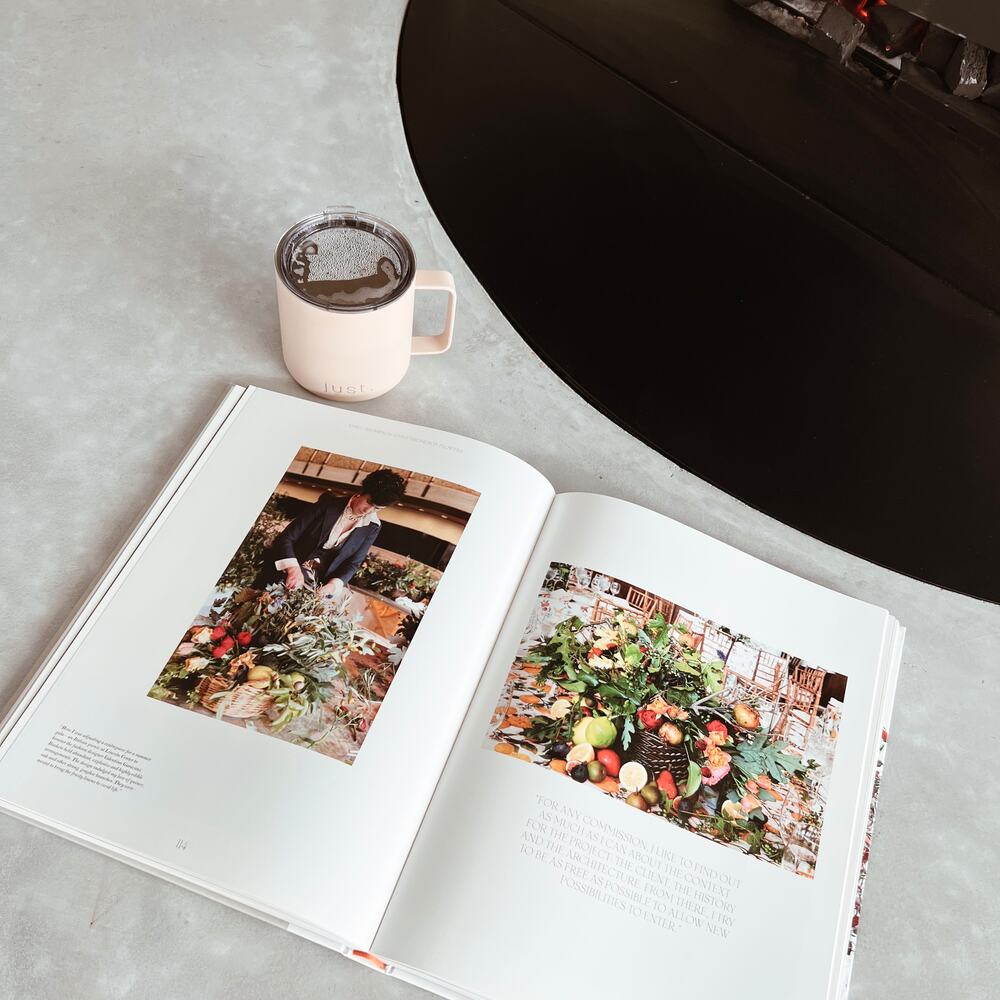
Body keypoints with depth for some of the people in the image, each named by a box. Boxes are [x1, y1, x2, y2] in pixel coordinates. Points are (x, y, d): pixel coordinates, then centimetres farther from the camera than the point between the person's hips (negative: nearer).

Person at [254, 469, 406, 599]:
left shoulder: (372, 528, -1)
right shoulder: (329, 503, -8)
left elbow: (353, 563, 3)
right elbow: (287, 536, -11)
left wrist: (333, 585, -17)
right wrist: (293, 568, -29)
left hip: (319, 584, 1)